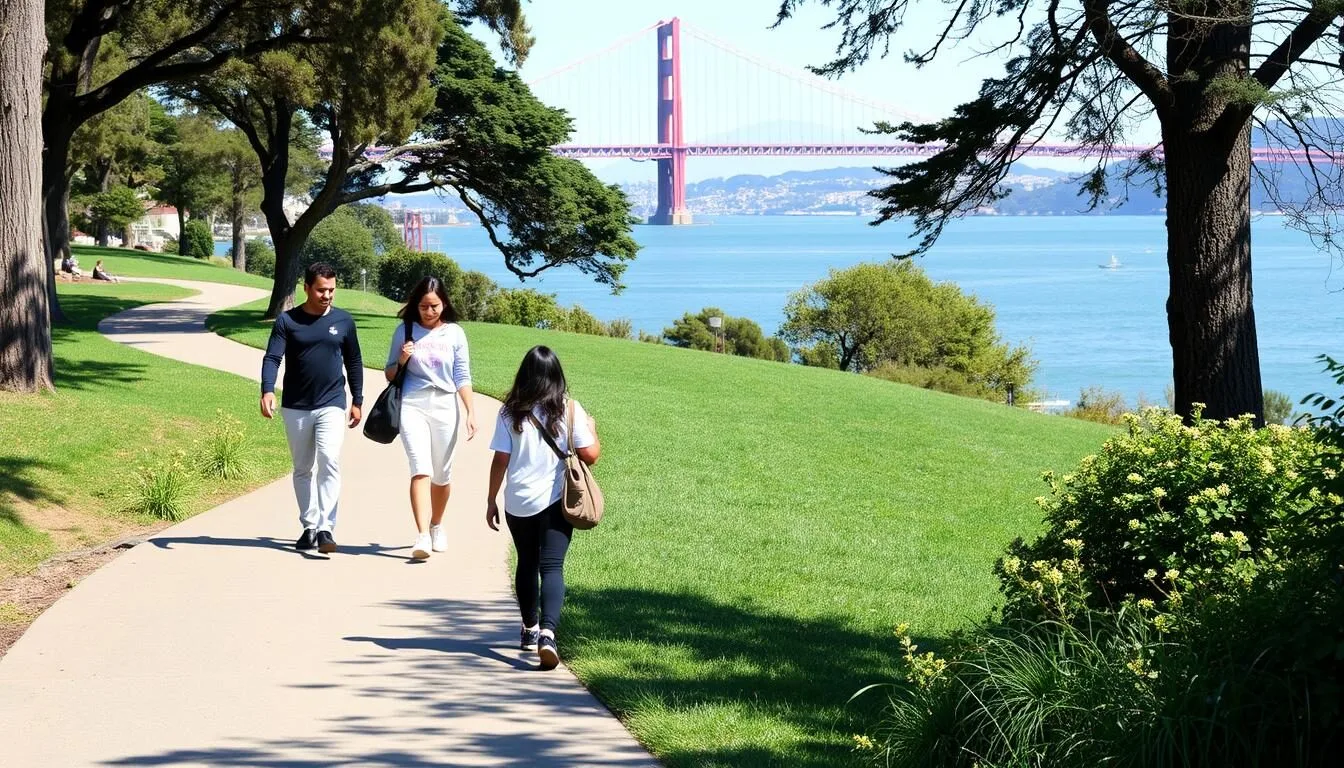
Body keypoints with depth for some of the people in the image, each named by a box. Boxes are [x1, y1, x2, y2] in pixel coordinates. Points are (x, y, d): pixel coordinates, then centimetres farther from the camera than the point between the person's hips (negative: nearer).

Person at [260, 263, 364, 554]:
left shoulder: (343, 321, 3)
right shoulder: (287, 320, -1)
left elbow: (354, 362, 13)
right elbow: (272, 358, -9)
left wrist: (357, 401, 12)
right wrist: (267, 391, -26)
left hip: (331, 406, -1)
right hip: (295, 408, 1)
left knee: (329, 464, -17)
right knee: (303, 470, 11)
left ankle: (326, 528, -19)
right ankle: (309, 527, 21)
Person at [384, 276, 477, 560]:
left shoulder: (454, 333, 3)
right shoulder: (405, 331, 3)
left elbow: (462, 376, 6)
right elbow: (390, 374, 10)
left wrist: (471, 412, 0)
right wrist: (401, 361, -11)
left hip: (444, 407, 1)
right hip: (413, 406, -1)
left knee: (442, 475, 11)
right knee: (421, 470, -15)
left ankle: (437, 526, 33)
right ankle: (422, 536, -24)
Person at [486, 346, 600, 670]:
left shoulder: (511, 412, -2)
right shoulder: (569, 410, -6)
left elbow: (500, 460, -2)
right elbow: (590, 455, -5)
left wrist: (492, 500, 7)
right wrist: (591, 429, 15)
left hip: (518, 502, 2)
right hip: (555, 501, -2)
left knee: (526, 564, 19)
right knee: (552, 567, -6)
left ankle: (530, 629, 34)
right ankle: (548, 632, -26)